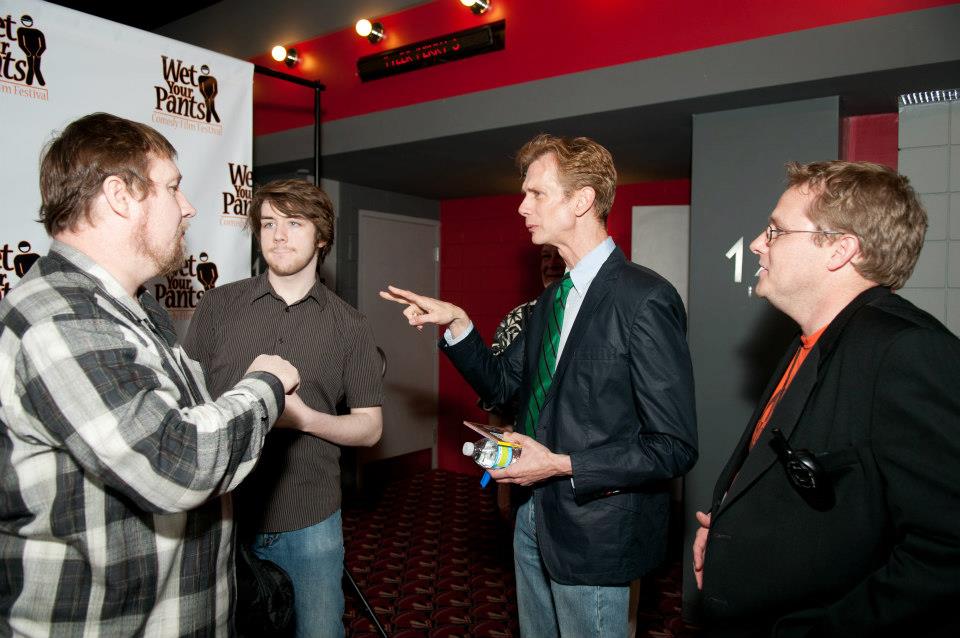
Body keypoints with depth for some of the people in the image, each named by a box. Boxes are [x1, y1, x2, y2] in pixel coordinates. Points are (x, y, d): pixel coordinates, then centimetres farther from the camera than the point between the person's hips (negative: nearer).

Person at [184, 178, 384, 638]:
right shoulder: (218, 305, 1)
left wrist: (306, 417, -16)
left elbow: (370, 427, 1)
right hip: (221, 513, 1)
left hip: (309, 522, 0)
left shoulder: (349, 325, 0)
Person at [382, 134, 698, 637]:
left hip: (593, 531, -7)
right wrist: (455, 324, -3)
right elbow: (501, 384, 10)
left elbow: (675, 448, -20)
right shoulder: (551, 299, 7)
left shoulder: (646, 299, -20)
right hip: (534, 517, 8)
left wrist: (562, 466, -21)